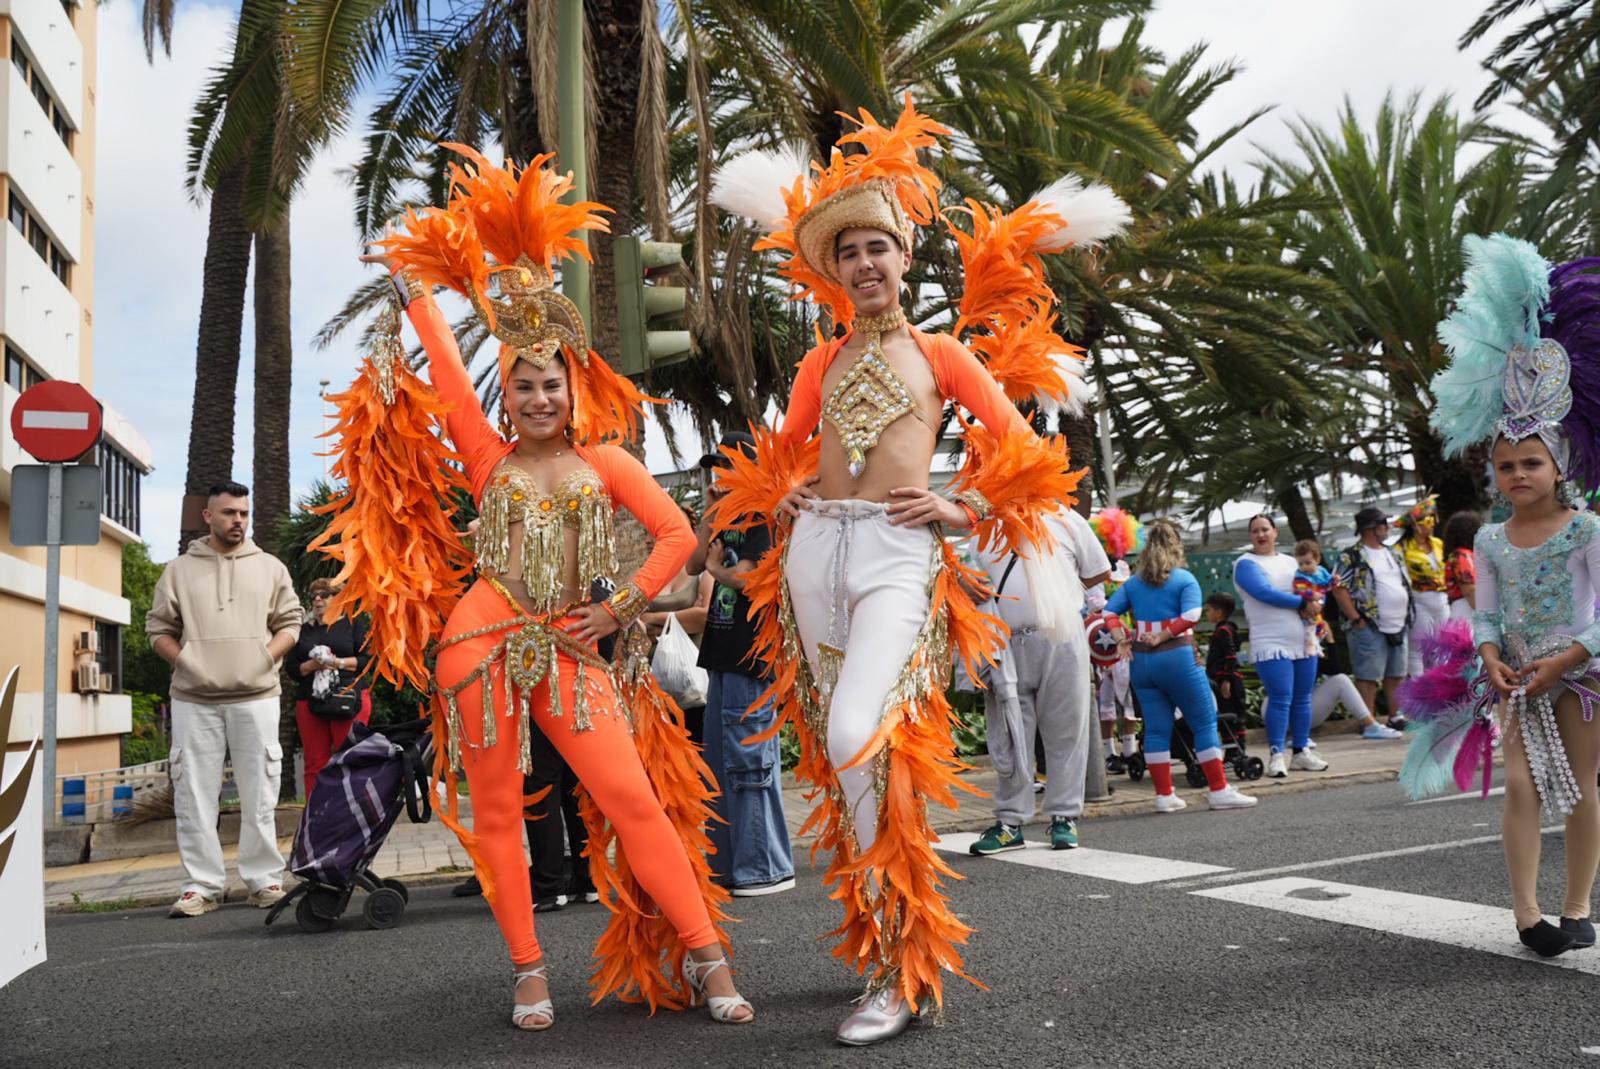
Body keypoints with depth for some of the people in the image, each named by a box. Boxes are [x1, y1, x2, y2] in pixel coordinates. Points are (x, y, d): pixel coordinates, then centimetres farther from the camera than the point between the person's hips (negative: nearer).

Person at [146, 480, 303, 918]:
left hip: (255, 697, 0)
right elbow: (158, 627, 11)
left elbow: (290, 622, 11)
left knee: (259, 794, 2)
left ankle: (264, 880, 10)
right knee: (194, 794, 2)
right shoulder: (180, 570, 9)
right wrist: (185, 662, -4)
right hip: (193, 700, 0)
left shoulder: (270, 567, 10)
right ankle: (201, 886, 9)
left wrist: (265, 658, -4)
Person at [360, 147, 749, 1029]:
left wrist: (617, 608, -1)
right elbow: (447, 370, 11)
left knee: (633, 797, -10)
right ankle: (527, 970, 15)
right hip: (485, 639, 2)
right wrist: (412, 286, 17)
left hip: (569, 650, -1)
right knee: (497, 811, 3)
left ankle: (706, 957, -4)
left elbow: (677, 536, 3)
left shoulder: (606, 460, 8)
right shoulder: (490, 458, 10)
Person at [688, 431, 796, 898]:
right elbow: (693, 565, 14)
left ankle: (768, 867, 0)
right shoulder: (728, 522, 17)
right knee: (721, 762, 13)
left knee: (750, 760, -7)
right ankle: (729, 863, 21)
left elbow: (746, 576, -19)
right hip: (723, 656, 10)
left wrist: (717, 568, 0)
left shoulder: (763, 518, -9)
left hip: (752, 657, -10)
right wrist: (709, 513, 10)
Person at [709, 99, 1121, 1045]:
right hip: (814, 550, 5)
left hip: (898, 553, -5)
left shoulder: (942, 354, 11)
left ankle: (900, 970, -12)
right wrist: (782, 496, 8)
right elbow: (783, 453, 28)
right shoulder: (822, 362, 20)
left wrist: (962, 507, -2)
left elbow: (1022, 448, 10)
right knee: (838, 749, 4)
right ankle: (901, 939, 19)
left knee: (859, 735, -24)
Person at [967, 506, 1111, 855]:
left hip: (1060, 640, -2)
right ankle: (1010, 821, 10)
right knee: (1010, 736, 3)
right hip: (1008, 647, 2)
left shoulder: (1064, 519, 8)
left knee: (1065, 733, 2)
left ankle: (1064, 817, 12)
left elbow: (1100, 572, 12)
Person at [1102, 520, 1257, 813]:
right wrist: (1165, 635, -11)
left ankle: (1164, 794, 9)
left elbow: (1107, 614, 3)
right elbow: (1191, 616, -15)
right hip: (1177, 657, -5)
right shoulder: (1185, 579, -1)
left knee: (1156, 728, 7)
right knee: (1205, 723, 3)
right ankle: (1219, 790, 3)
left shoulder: (1132, 583, 11)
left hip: (1141, 659, 5)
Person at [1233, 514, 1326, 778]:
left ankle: (1301, 752, 16)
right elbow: (1265, 593, -16)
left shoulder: (1290, 561, 19)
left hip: (1303, 641, 6)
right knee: (1280, 699, -12)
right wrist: (1302, 602, -13)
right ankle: (1276, 756, -6)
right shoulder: (1246, 564, -2)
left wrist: (1311, 605, -9)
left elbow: (1312, 591, 15)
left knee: (1303, 699, 8)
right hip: (1271, 644, -6)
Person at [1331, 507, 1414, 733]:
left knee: (1396, 674, 13)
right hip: (1370, 628, -8)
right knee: (1368, 676, -4)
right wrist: (1356, 619, -17)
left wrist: (1407, 617, 13)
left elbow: (1406, 584, 23)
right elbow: (1339, 588, -14)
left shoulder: (1393, 554, 17)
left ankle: (1396, 716, 23)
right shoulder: (1351, 556, -8)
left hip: (1399, 626, 8)